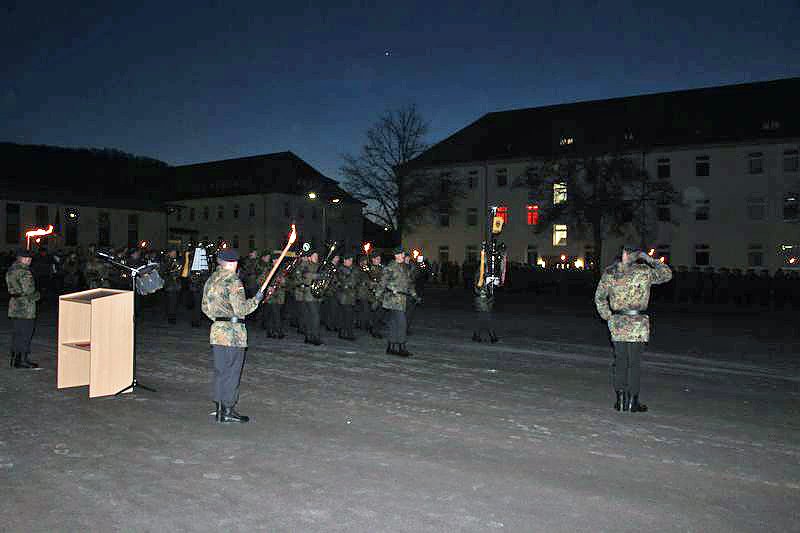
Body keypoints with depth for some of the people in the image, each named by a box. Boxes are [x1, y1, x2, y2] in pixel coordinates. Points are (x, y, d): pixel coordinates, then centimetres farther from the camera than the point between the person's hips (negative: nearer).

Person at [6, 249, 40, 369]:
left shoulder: (11, 269, 12)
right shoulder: (24, 271, -17)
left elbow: (11, 288, 17)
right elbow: (28, 290, -19)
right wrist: (37, 295, -1)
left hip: (14, 306, 9)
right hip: (25, 307, -9)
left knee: (17, 334, 15)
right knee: (25, 334, -2)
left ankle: (14, 359, 22)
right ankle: (22, 360, 2)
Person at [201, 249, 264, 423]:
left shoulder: (210, 281, 11)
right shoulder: (233, 281, -15)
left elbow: (205, 307, 18)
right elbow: (241, 309, -19)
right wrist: (256, 299, -6)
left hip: (216, 331, 8)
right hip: (233, 333, -8)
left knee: (220, 371, 14)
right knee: (232, 372, 1)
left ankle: (219, 409, 21)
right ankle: (228, 411, 6)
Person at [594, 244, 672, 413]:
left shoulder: (610, 273, 4)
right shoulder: (644, 272, -7)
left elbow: (599, 297, 10)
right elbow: (667, 274, 9)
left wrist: (607, 316, 16)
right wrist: (650, 260, 10)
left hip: (617, 323, 3)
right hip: (637, 324, -3)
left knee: (620, 361, 10)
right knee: (634, 362, 2)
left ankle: (620, 400, 13)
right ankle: (632, 402, 7)